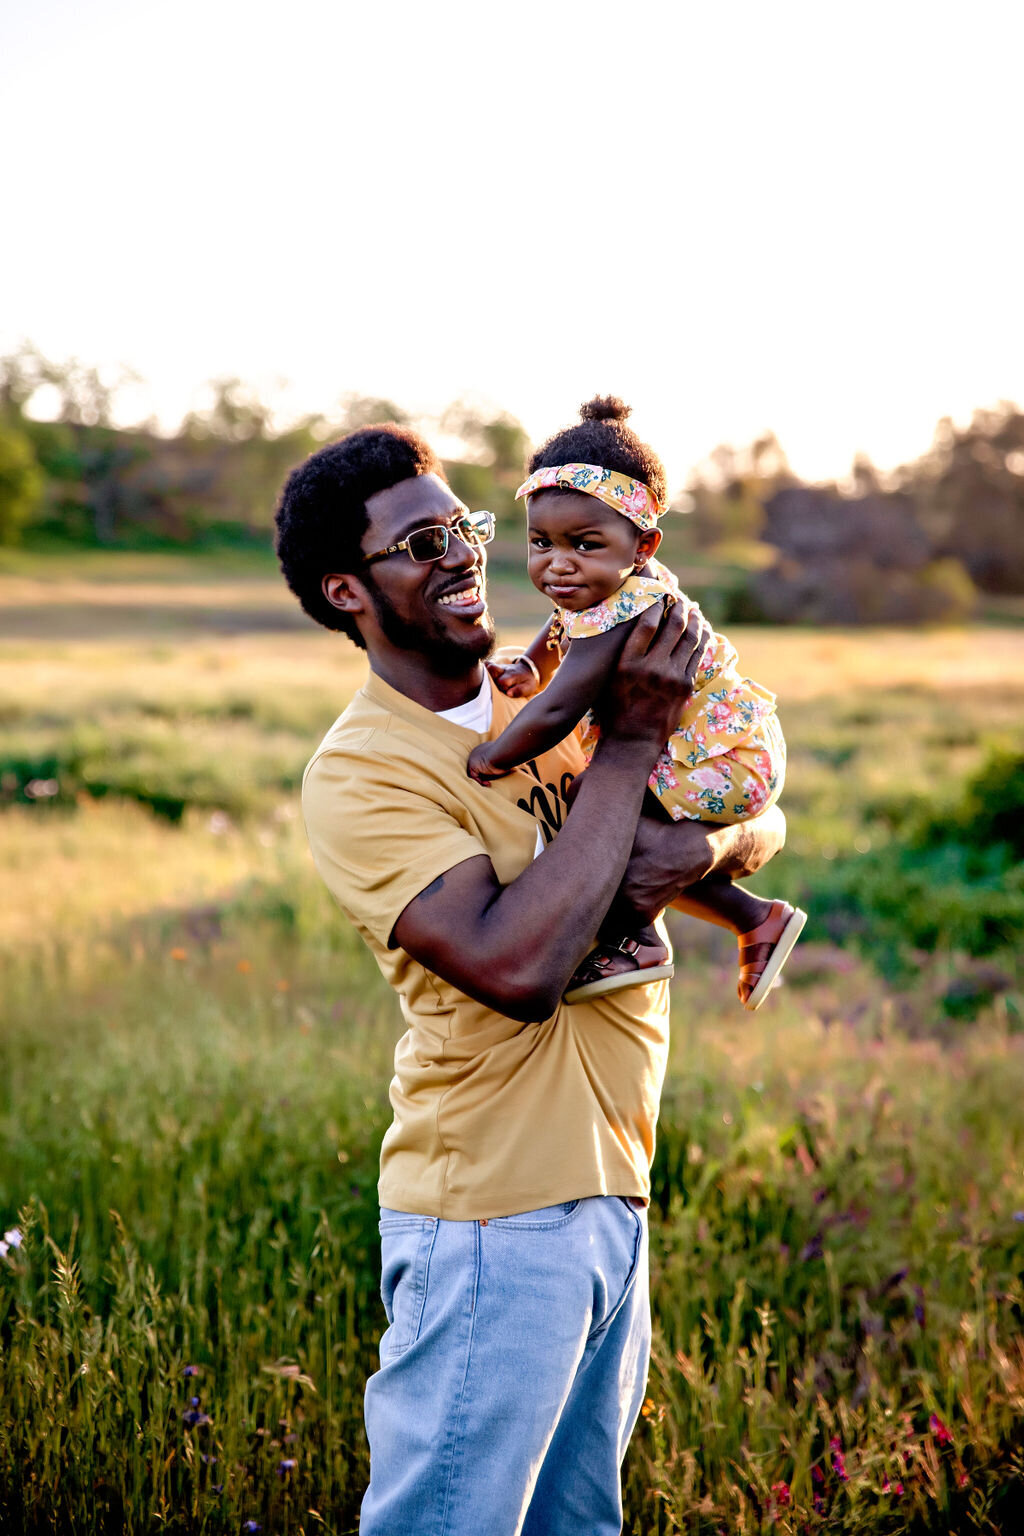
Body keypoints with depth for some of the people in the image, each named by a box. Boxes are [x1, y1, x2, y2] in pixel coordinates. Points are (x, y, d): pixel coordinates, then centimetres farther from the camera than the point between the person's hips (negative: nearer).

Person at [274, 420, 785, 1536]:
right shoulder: (359, 771, -14)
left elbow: (763, 820, 11)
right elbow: (516, 966, -26)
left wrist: (702, 848, -14)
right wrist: (630, 741, -20)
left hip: (609, 1194, 7)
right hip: (492, 1213, -7)